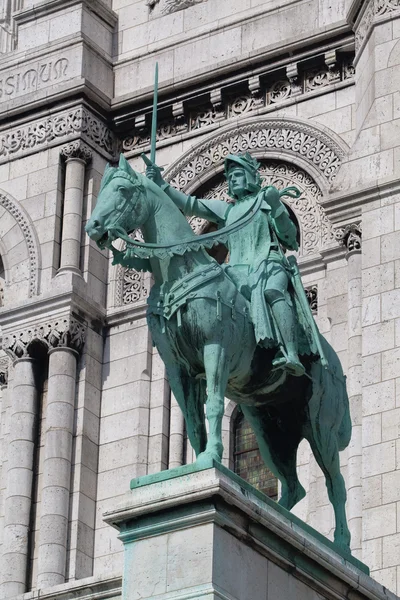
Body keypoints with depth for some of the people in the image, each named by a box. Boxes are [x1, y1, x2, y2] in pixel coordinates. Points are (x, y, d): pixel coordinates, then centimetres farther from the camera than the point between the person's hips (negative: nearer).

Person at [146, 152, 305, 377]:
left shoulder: (266, 199, 19)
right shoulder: (225, 210, 29)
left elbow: (290, 237, 10)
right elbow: (190, 205, 20)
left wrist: (276, 207, -5)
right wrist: (162, 185, 10)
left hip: (269, 265, -4)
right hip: (238, 271, 4)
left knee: (272, 291, -38)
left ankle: (291, 355, -53)